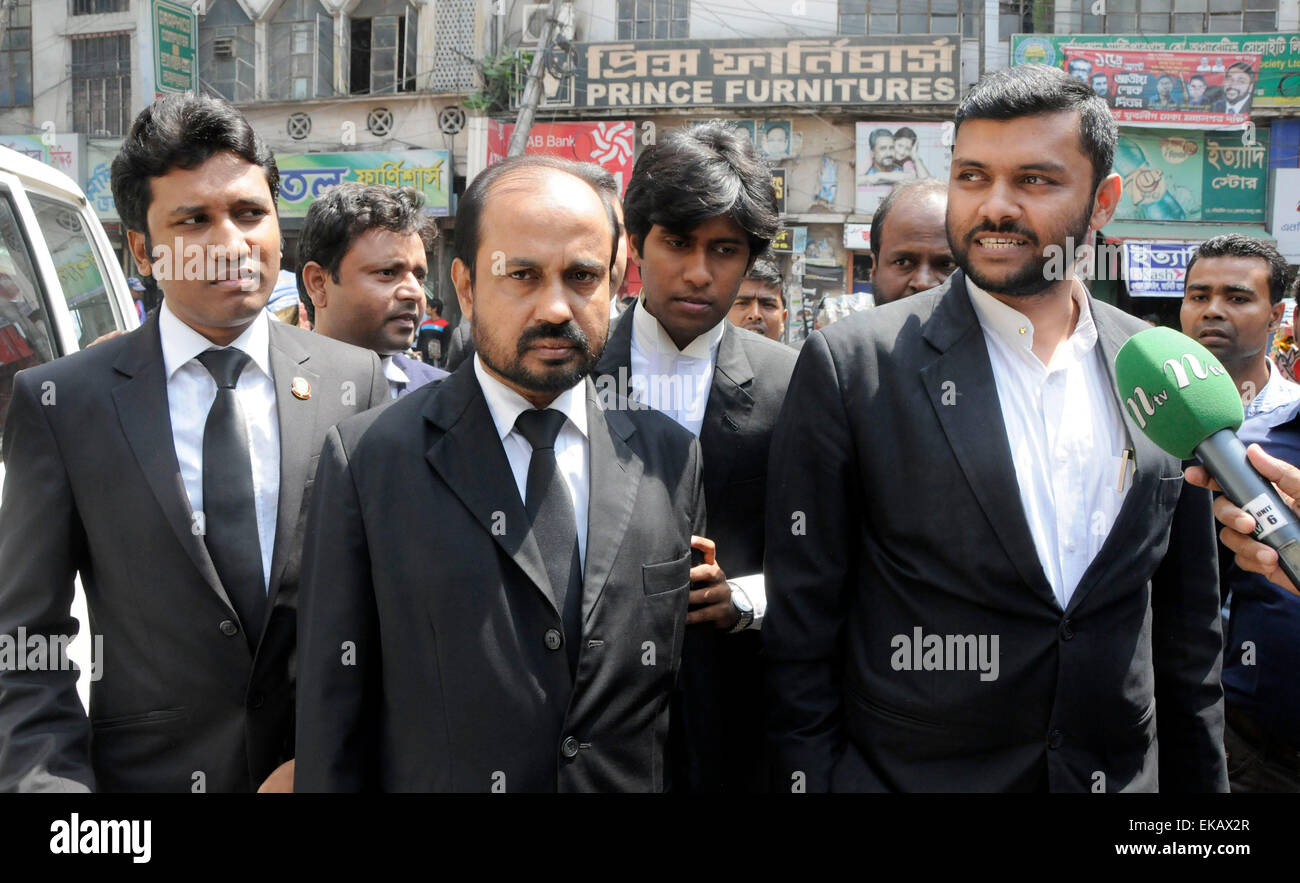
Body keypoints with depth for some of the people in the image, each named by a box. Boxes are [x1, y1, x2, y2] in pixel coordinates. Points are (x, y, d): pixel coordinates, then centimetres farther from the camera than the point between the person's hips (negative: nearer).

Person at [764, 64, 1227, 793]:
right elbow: (801, 625, -9)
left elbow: (1188, 628, 7)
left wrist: (1200, 780, 8)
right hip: (904, 771, -3)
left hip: (1123, 773, 4)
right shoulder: (851, 367, -11)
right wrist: (808, 773, -10)